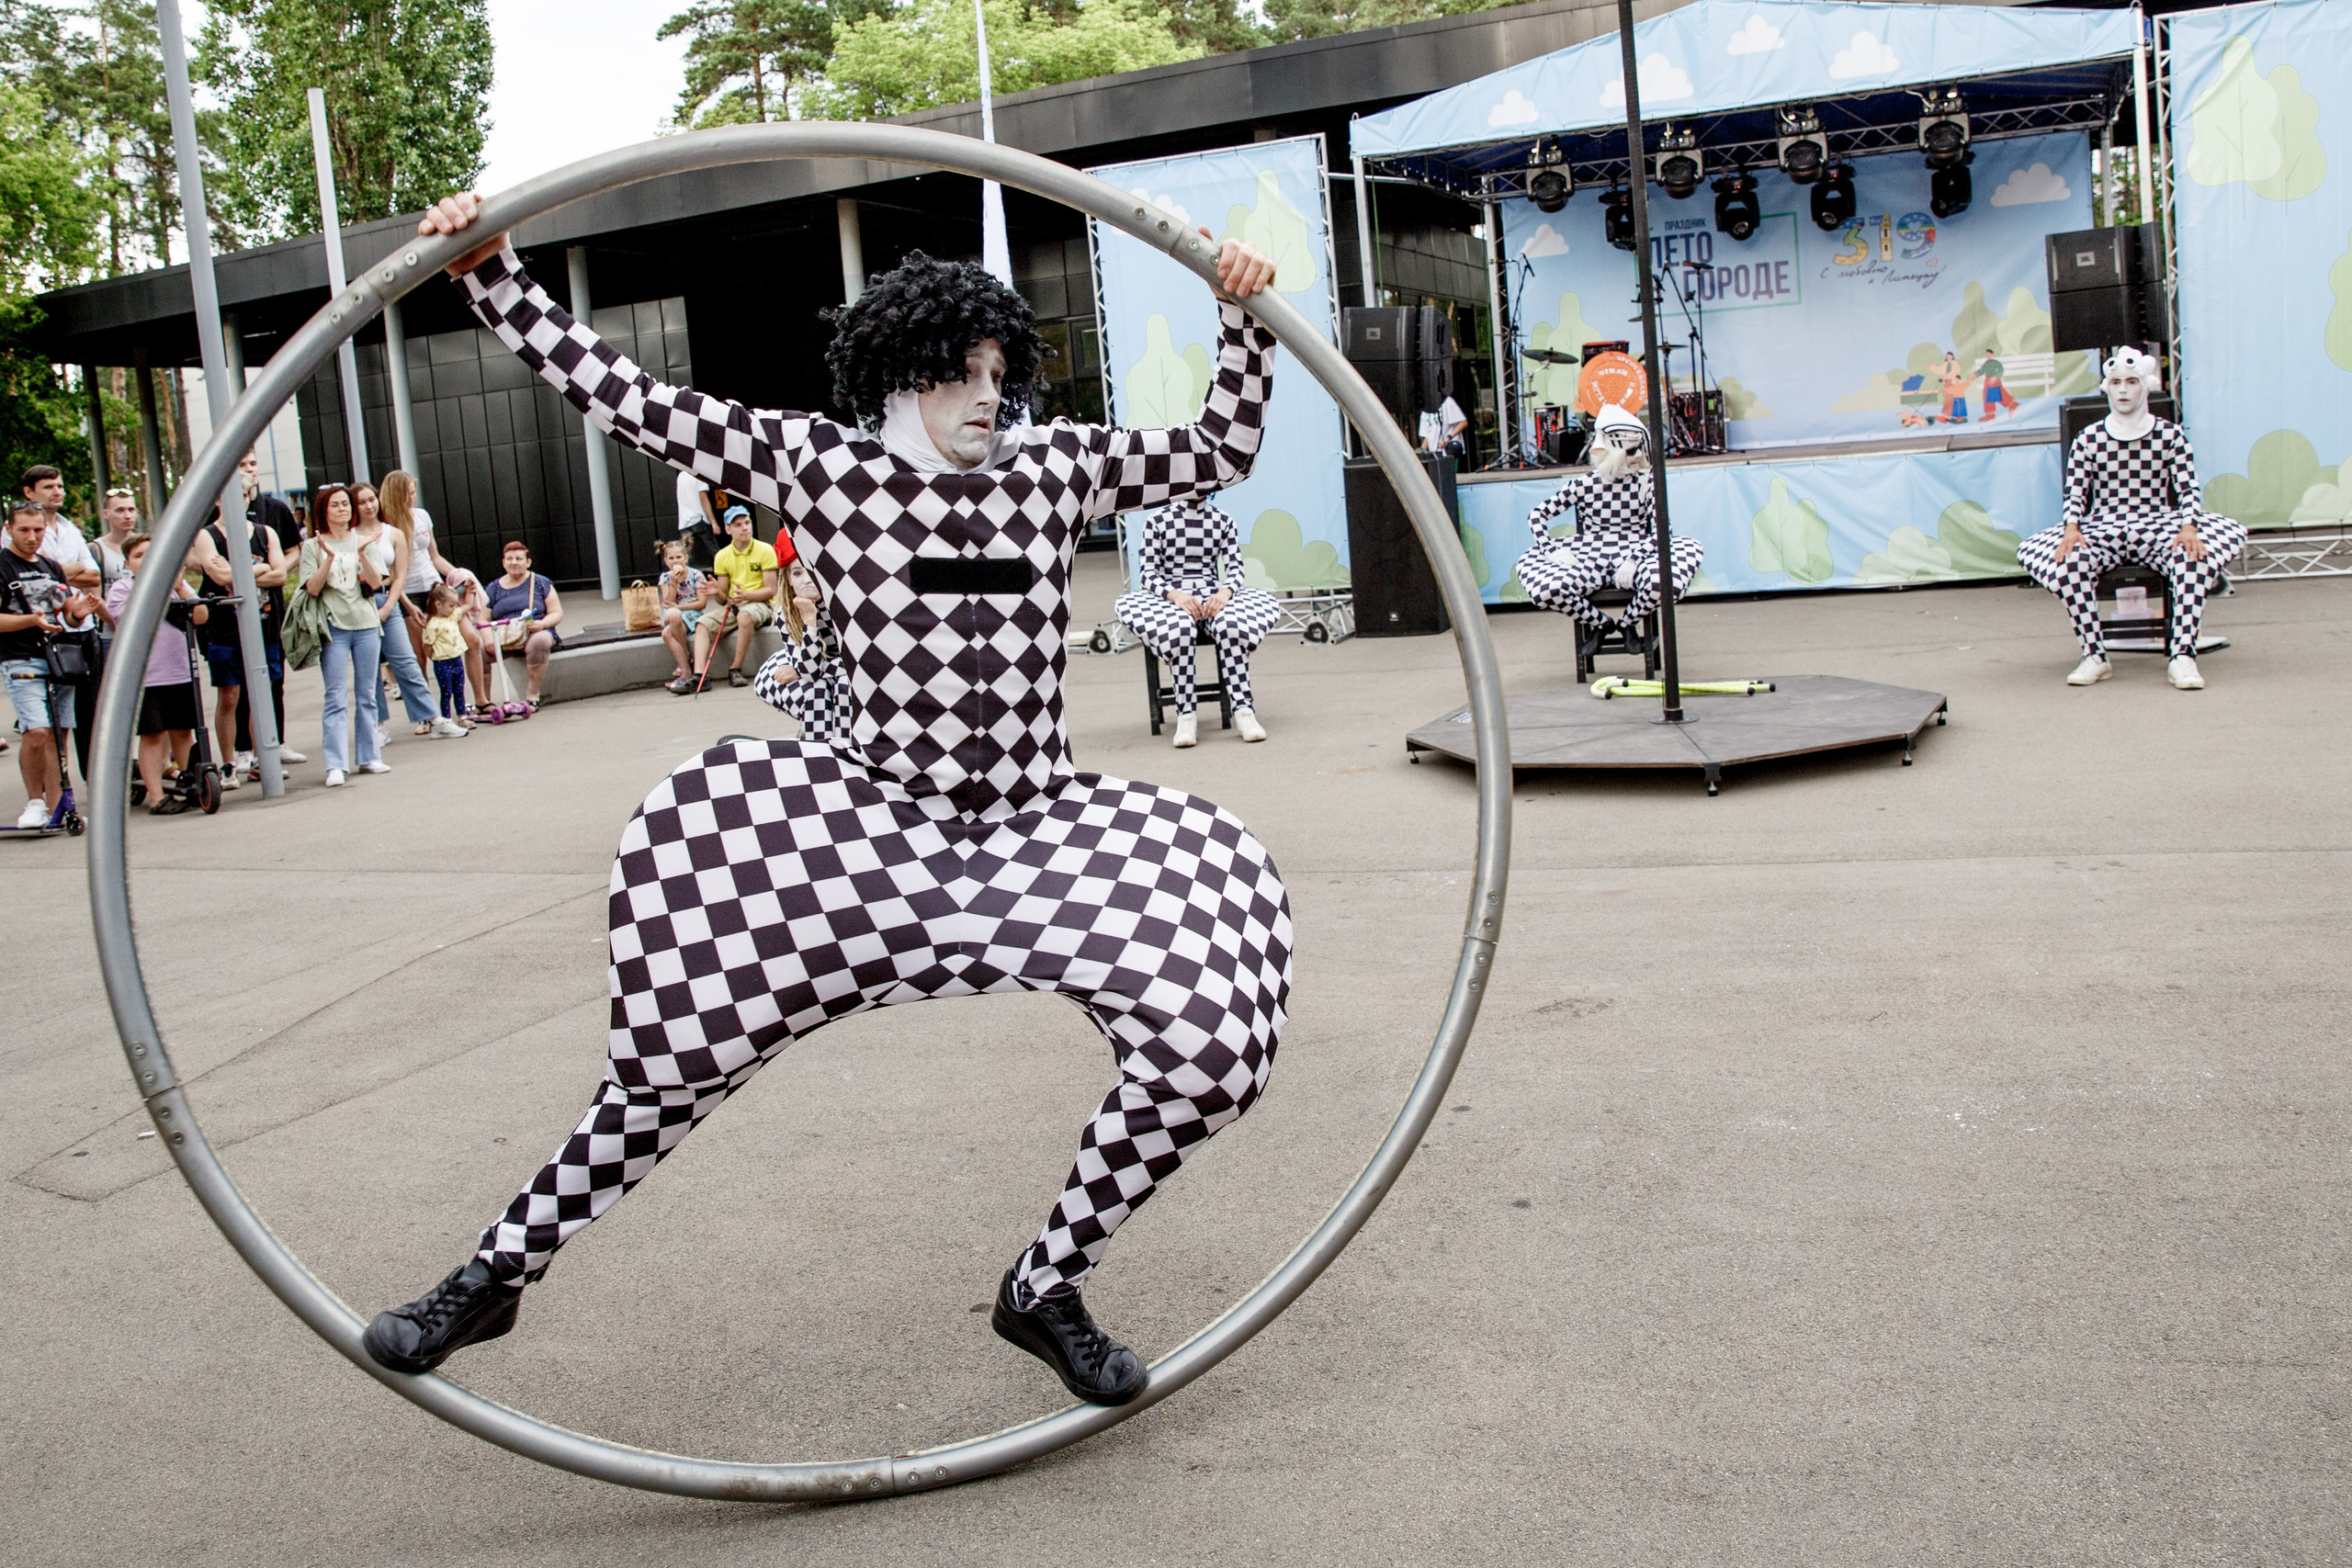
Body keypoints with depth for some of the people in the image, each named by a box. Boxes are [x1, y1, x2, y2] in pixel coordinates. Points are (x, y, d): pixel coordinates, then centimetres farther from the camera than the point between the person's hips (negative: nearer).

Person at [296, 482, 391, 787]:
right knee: (336, 699, -7)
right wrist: (330, 557, -17)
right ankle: (336, 765, -9)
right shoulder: (313, 546, 3)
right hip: (334, 627, -2)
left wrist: (362, 554, -17)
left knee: (366, 696, 8)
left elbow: (376, 582, -2)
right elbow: (312, 589, -7)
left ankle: (369, 757, 15)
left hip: (366, 625, 3)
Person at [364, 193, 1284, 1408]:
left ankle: (1046, 1289, 8)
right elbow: (624, 401, -2)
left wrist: (1241, 315, -2)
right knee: (691, 1045, -11)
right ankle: (501, 1268, 14)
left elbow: (1222, 451, 12)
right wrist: (490, 276, -8)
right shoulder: (815, 464, 0)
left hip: (1043, 837, 2)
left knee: (1205, 1045, -15)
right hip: (873, 828, -2)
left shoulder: (1053, 468, 7)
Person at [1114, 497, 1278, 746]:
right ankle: (1186, 715, -34)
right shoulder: (1157, 521, 7)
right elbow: (1146, 572, 0)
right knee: (1179, 629, -37)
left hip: (1213, 598, 2)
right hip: (1172, 598, -2)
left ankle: (1243, 709, -35)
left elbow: (1235, 569, 6)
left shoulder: (1223, 520, 12)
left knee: (1230, 624, -34)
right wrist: (1174, 594, -20)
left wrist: (1225, 592, -18)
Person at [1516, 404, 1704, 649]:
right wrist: (1551, 550, -11)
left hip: (1633, 557, 0)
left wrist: (1633, 559, -26)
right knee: (1542, 587, -27)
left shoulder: (1644, 484, 0)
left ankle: (1630, 623, 1)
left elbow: (1660, 529, -10)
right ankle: (1600, 623, 3)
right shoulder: (1583, 485, 0)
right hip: (1590, 561, 0)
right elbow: (1537, 514, 4)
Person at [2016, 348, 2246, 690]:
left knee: (2194, 554, -34)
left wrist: (2188, 528, -21)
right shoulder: (2087, 440, 6)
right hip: (2101, 532, 0)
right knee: (2068, 561, -33)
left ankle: (2182, 656, -34)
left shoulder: (2170, 436, 5)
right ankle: (2094, 656, -25)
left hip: (2157, 529, 0)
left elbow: (2188, 489, -1)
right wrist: (2071, 529, -18)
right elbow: (2074, 494, 2)